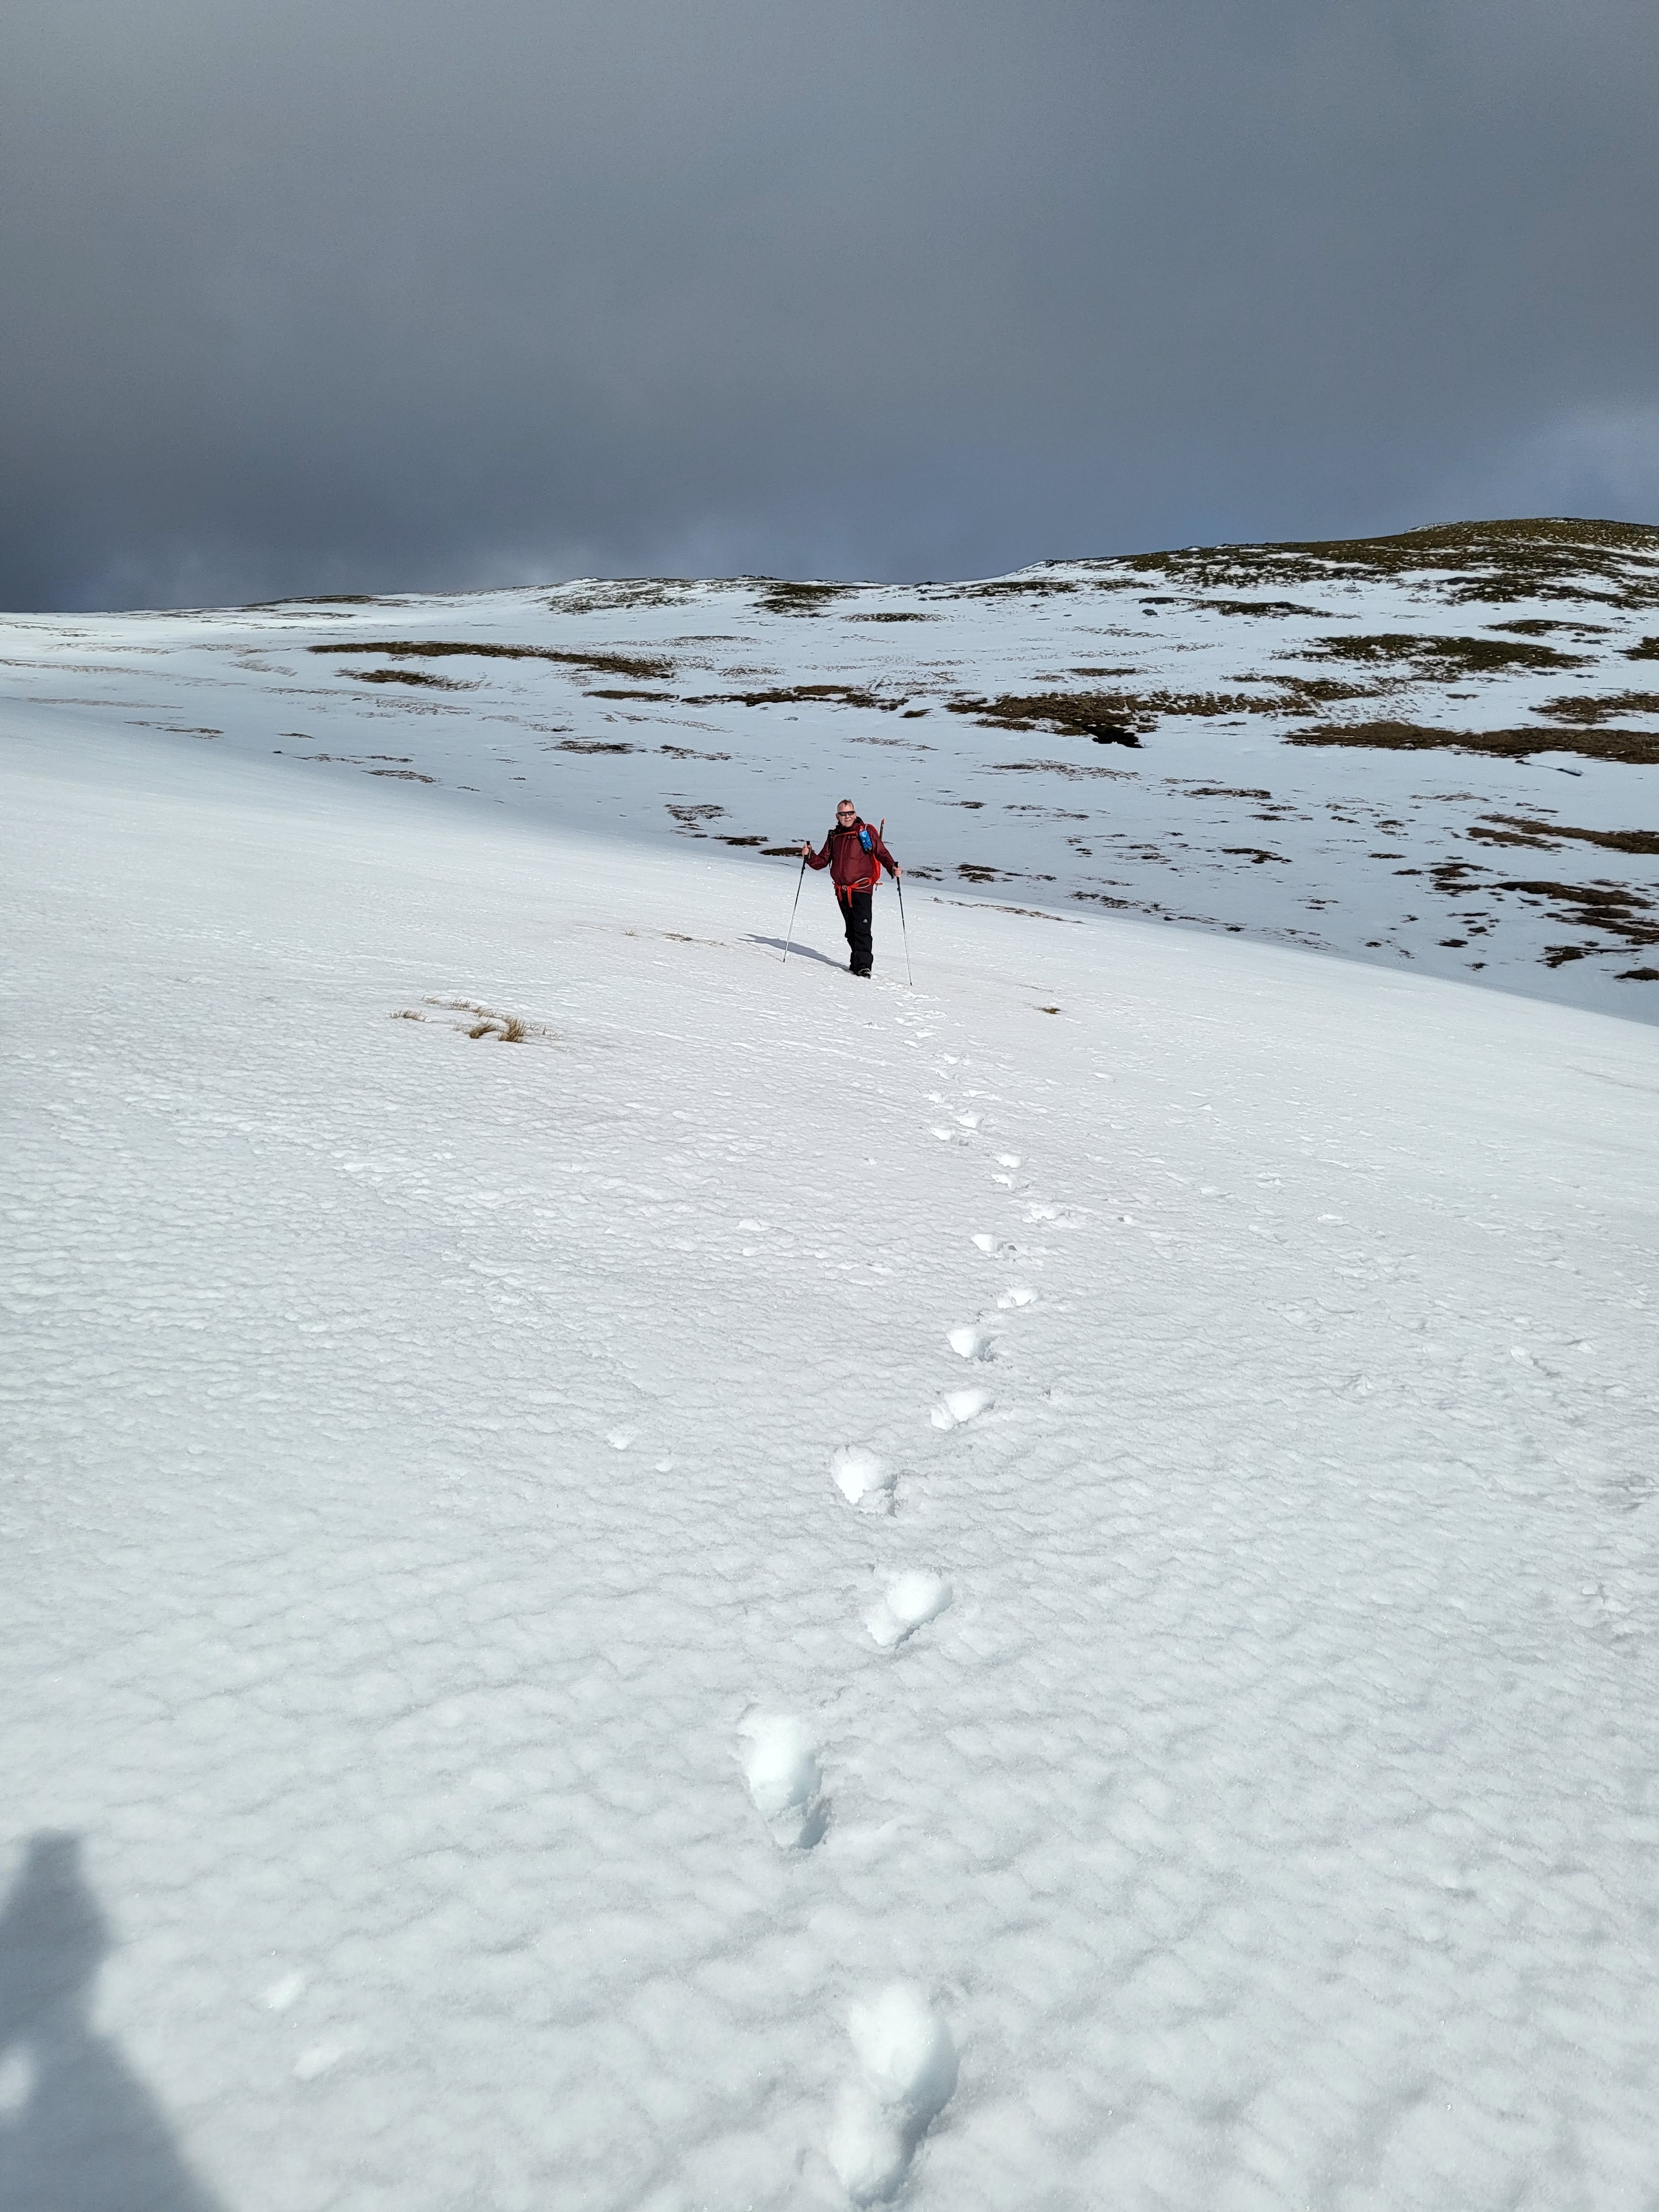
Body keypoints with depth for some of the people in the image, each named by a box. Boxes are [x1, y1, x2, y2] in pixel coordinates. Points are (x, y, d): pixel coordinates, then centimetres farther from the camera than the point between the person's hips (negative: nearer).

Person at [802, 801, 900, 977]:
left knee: (862, 929, -13)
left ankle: (863, 964, -15)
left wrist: (892, 868, -19)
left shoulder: (866, 831, 1)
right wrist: (809, 856, -2)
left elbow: (881, 852, -2)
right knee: (851, 930, 10)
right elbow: (822, 861, 17)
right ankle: (857, 961, 19)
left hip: (862, 889, -5)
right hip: (842, 891, 5)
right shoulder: (834, 837, 15)